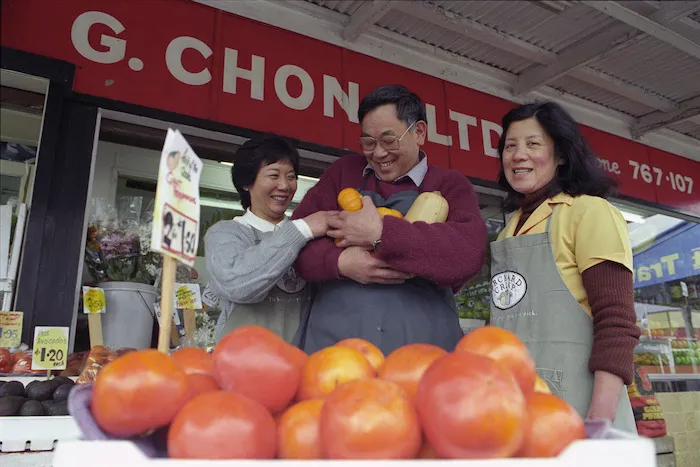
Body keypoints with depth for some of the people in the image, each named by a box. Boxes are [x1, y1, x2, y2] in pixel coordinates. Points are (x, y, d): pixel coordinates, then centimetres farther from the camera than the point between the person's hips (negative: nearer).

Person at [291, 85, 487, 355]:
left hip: (424, 346, -1)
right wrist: (339, 261, -15)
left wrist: (379, 233, -18)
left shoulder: (449, 185, 5)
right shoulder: (344, 172, 12)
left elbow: (469, 252, -14)